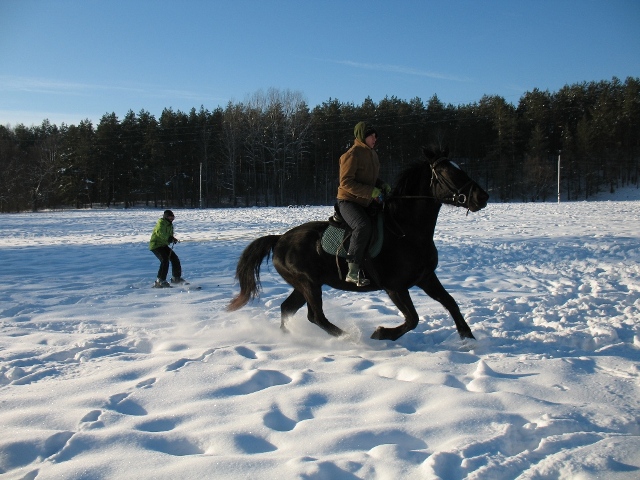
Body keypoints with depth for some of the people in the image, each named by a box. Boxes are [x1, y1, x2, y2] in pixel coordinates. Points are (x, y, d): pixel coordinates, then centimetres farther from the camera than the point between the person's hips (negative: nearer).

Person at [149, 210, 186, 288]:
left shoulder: (170, 224, 14)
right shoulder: (161, 223, -15)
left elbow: (169, 235, 18)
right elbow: (160, 233, -32)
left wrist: (172, 239, -5)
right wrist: (170, 238, -36)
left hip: (163, 245, 9)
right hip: (156, 245, -9)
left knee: (175, 259, 8)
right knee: (165, 261, -22)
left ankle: (176, 278, 24)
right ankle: (160, 281, -19)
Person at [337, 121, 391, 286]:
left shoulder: (372, 154, 14)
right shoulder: (351, 155, -15)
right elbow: (346, 183, -21)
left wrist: (382, 186, 3)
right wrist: (372, 192, -25)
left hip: (366, 203, 10)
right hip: (348, 201, -10)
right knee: (364, 227, -33)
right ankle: (353, 272, -28)